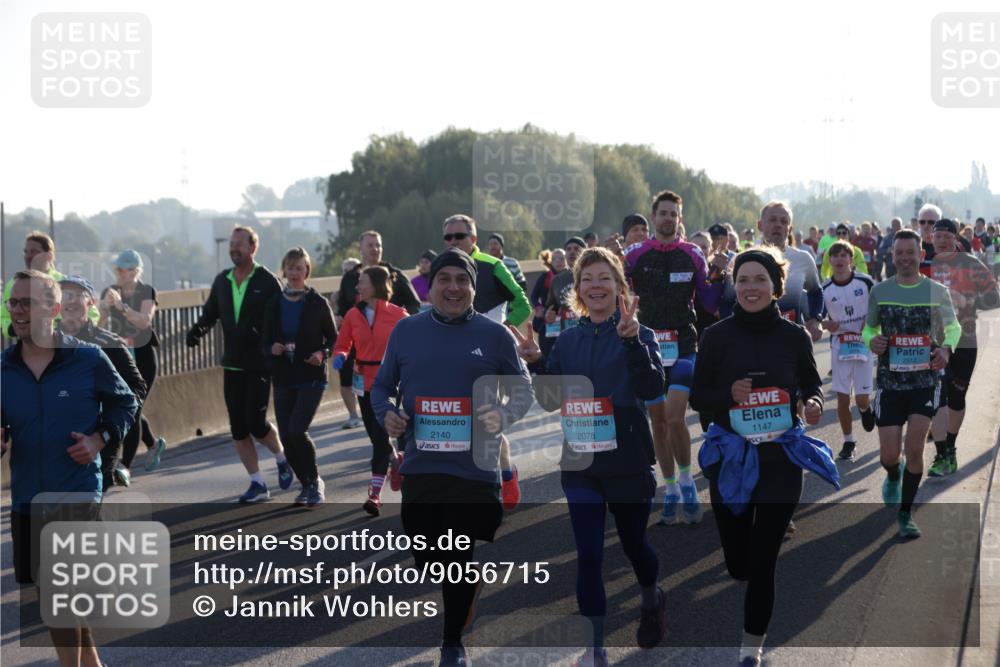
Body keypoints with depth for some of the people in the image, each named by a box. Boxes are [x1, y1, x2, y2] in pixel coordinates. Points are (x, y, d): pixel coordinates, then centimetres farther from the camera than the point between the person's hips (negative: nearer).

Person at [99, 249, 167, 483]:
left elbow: (144, 321, -25)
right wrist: (105, 306, -19)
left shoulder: (147, 292, -7)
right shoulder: (109, 292, 4)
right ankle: (153, 445, 41)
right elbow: (99, 326, -1)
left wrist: (121, 306, -37)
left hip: (143, 357, -5)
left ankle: (125, 467, -20)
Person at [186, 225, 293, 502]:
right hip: (232, 365, 5)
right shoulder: (222, 280, 9)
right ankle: (257, 483, 12)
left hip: (259, 365, -5)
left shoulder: (267, 281, -6)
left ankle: (281, 457, 22)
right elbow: (210, 313, 15)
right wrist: (197, 330, -5)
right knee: (238, 428, 3)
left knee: (255, 422, -8)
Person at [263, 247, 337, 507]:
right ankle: (306, 485, 21)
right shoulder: (274, 303, 7)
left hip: (312, 377, -4)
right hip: (283, 378, 4)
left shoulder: (318, 303, -2)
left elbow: (333, 338, 4)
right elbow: (266, 340, 13)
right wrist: (272, 348, -9)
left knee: (297, 430, -18)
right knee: (286, 436, 1)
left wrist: (322, 353, -15)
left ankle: (315, 481, 3)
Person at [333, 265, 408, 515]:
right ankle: (397, 460, 46)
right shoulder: (353, 315, 1)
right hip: (365, 382, 4)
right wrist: (340, 357, -16)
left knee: (380, 436, -12)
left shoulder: (397, 315, -8)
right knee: (376, 436, 14)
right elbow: (341, 346, 6)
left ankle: (375, 493, -8)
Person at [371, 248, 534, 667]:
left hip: (474, 470, -1)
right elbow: (382, 386, 16)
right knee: (424, 558, 6)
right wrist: (386, 414, -6)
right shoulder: (406, 331, 7)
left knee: (461, 559, 3)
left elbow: (524, 391, 9)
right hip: (419, 469, 1)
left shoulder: (495, 335, 2)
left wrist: (504, 416, -11)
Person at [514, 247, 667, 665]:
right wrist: (536, 364, -8)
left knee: (633, 541, 16)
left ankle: (651, 601, 46)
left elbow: (652, 389, -22)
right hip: (580, 463, 3)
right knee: (588, 555, -1)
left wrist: (632, 340, -34)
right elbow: (551, 401, 9)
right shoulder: (567, 341, 6)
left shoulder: (638, 335, -6)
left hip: (628, 461, -3)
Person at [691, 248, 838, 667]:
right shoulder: (717, 336, -6)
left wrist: (814, 402, -11)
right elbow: (697, 397, -2)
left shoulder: (794, 337, -3)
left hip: (781, 458, 0)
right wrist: (729, 394, -22)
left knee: (762, 562, -3)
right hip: (730, 458, 1)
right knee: (737, 563, 10)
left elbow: (811, 383, 12)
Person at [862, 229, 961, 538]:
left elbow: (953, 326, 11)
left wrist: (947, 347, -10)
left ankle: (905, 513, 9)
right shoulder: (879, 291, 0)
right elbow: (869, 328, 12)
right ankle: (894, 477, 40)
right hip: (889, 382, 1)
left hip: (925, 382, -1)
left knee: (914, 448, -9)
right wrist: (871, 341, -12)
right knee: (890, 454, 1)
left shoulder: (937, 291, -2)